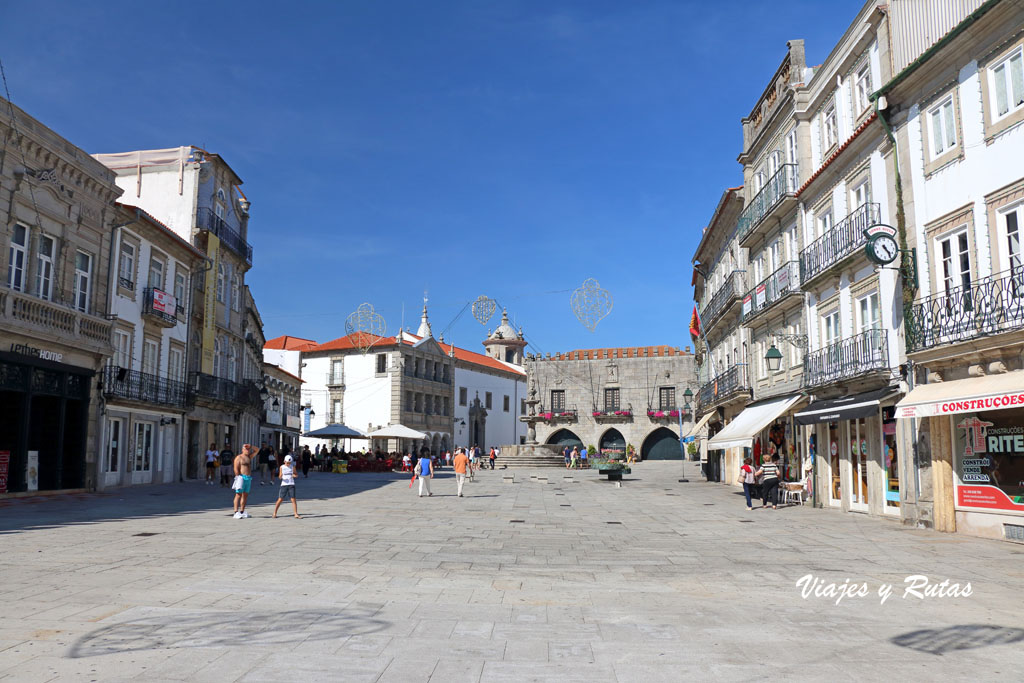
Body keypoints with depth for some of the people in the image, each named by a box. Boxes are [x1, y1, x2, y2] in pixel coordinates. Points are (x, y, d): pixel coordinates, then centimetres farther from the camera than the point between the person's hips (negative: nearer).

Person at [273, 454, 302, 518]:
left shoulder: (292, 467, 6)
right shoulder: (282, 467, 3)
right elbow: (280, 477, 4)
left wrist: (294, 475, -12)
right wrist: (280, 476, -20)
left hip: (291, 485, 1)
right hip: (284, 484, -1)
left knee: (293, 499, -5)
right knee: (280, 499, 1)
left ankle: (296, 514, -3)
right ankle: (274, 513, 16)